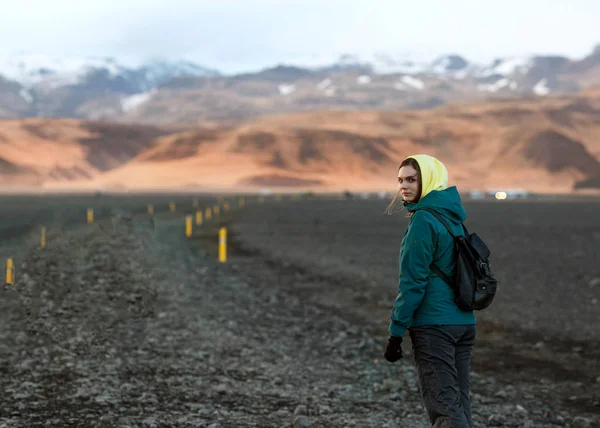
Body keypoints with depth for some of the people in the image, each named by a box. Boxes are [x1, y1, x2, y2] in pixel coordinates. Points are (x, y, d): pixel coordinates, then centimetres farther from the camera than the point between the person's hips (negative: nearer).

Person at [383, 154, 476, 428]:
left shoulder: (423, 220, -13)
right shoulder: (454, 218, 14)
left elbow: (413, 281, -16)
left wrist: (396, 331, -12)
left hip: (433, 326, -9)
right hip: (464, 323, 9)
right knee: (459, 403, 12)